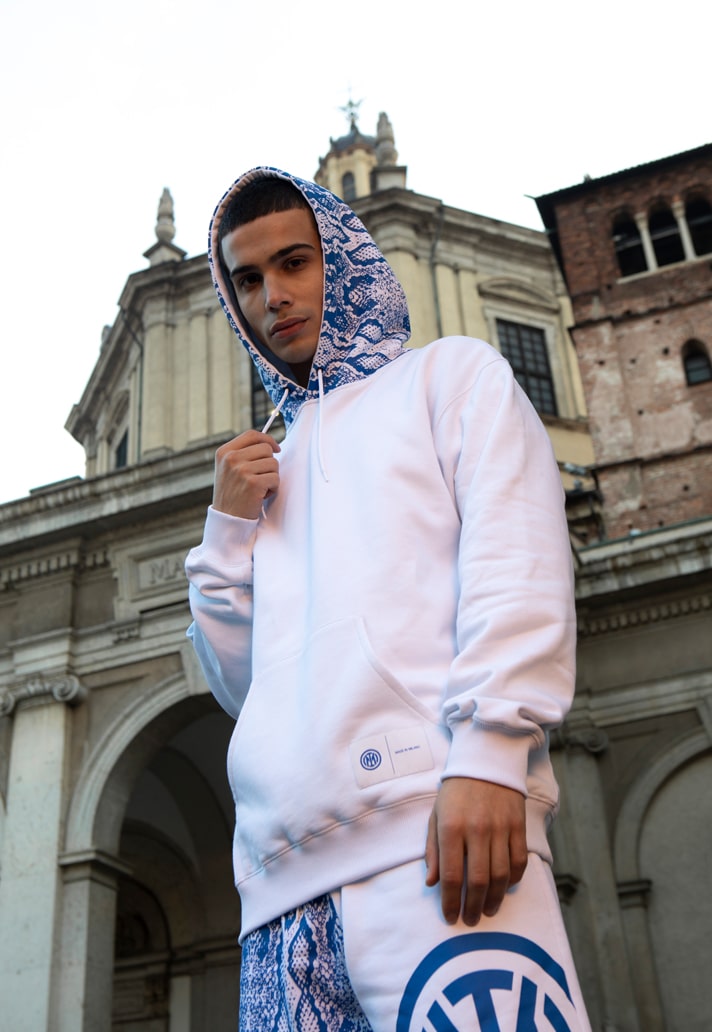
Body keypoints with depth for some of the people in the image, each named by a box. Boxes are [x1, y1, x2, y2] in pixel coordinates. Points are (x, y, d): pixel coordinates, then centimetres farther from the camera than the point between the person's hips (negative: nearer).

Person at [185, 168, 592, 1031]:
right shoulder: (270, 466, 28)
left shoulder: (450, 373, 14)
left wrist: (489, 751, -18)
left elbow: (520, 560, -3)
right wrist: (230, 531, 11)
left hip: (436, 829, -5)